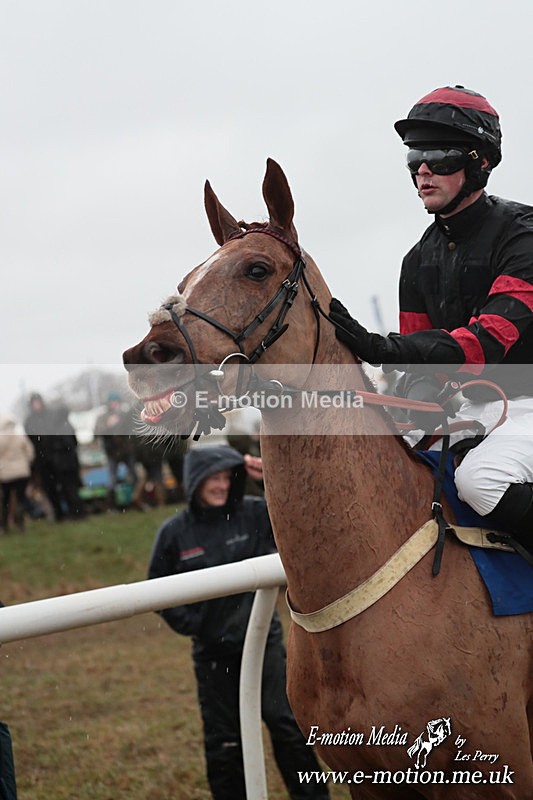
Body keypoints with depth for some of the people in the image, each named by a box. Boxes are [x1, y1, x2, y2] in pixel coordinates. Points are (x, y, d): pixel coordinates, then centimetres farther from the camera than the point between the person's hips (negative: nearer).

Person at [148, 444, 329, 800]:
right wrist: (185, 621, -4)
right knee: (223, 739, 9)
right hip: (213, 649, 1)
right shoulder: (174, 532, -4)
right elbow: (158, 586, 7)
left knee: (285, 721, -5)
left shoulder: (254, 513, -5)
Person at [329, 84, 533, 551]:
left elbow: (491, 338, -29)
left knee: (480, 477, -33)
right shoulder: (420, 262, 10)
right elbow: (424, 369, 12)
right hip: (470, 408, 8)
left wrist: (383, 349, -40)